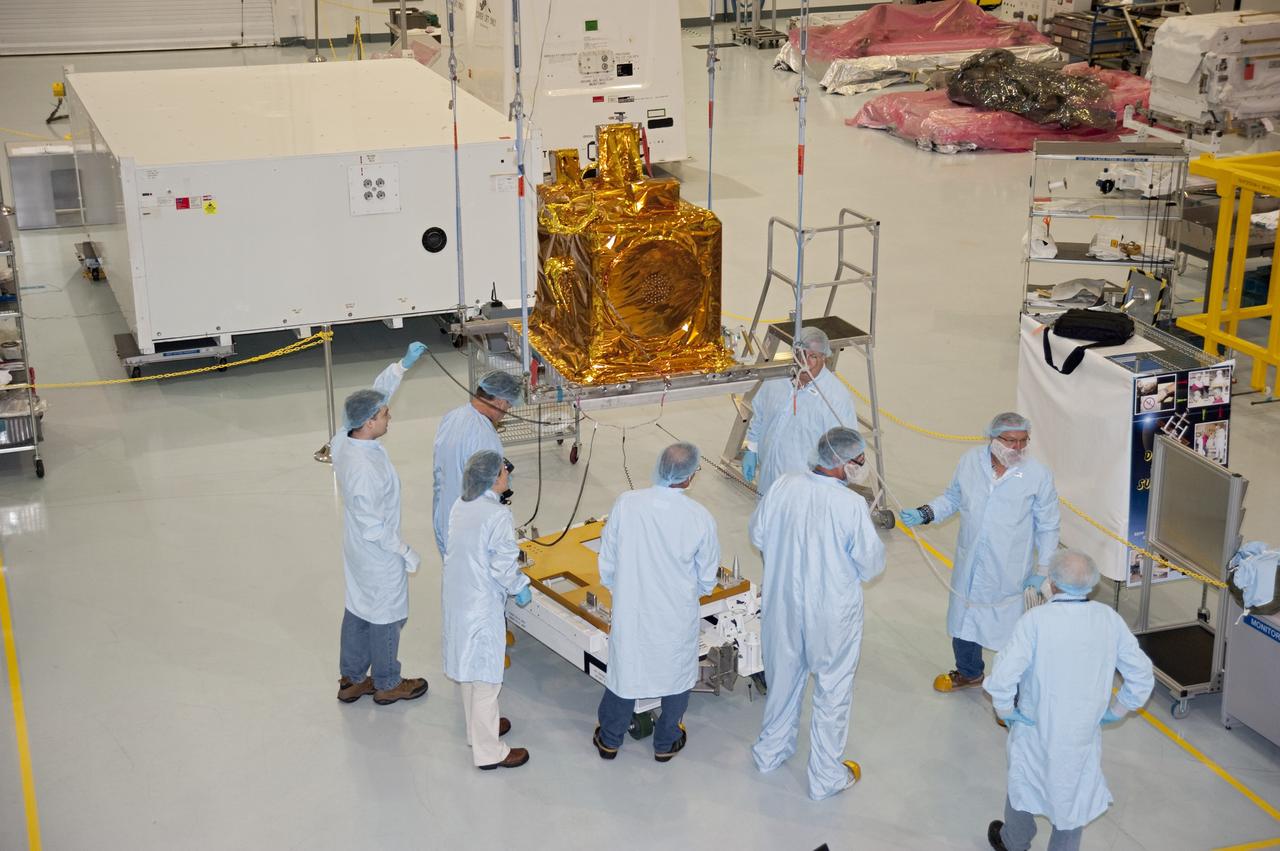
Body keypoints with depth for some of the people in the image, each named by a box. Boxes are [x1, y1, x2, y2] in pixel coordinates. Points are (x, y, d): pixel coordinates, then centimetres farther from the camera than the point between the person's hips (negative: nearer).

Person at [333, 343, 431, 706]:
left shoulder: (345, 439, -11)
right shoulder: (366, 469, -35)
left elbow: (377, 392, 4)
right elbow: (374, 526, -28)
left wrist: (404, 364, 1)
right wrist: (407, 554, -16)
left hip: (357, 550, 8)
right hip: (379, 555, -8)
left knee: (358, 610, 22)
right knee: (385, 617, 12)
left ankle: (352, 680, 39)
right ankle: (387, 685, 32)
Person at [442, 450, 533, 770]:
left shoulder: (460, 506, 2)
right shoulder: (498, 516, -23)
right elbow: (503, 566, -20)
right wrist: (521, 588, -2)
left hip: (457, 599, 8)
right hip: (483, 606, -8)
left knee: (469, 669, 23)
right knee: (485, 677, 3)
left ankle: (479, 727, 42)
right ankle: (488, 752, 13)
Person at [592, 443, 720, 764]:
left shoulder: (626, 505, -17)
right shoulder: (700, 518, -20)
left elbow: (607, 565, -6)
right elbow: (707, 580, -6)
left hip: (631, 610, 1)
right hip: (677, 617, -1)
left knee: (624, 671, 21)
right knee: (677, 675, 23)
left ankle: (609, 740, 39)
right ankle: (666, 743, 40)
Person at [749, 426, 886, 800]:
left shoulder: (784, 486, -14)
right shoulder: (852, 505, -25)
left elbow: (757, 535, 1)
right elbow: (872, 564, -15)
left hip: (782, 605, 4)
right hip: (831, 614, -4)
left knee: (783, 676, 25)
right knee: (832, 690, 14)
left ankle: (771, 750, 45)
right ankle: (826, 776, 28)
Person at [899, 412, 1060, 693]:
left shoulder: (1039, 475, -15)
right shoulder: (970, 461, -8)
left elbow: (1047, 527, -5)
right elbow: (952, 498, 9)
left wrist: (1042, 570, -6)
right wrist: (925, 514, -6)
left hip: (1010, 572, -4)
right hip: (969, 564, 4)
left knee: (1009, 627, 5)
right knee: (963, 619, 21)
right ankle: (968, 672, 48)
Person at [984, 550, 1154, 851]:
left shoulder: (1035, 620, -23)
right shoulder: (1110, 620, -12)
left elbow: (1002, 677, -28)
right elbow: (1141, 675, -5)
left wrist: (1006, 710, -10)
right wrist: (1115, 712, 7)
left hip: (1038, 729, -1)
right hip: (1085, 734, 1)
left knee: (1024, 785, 26)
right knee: (1074, 794, 23)